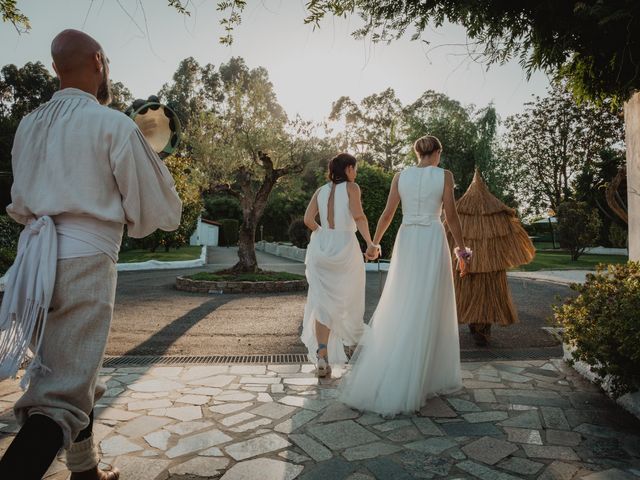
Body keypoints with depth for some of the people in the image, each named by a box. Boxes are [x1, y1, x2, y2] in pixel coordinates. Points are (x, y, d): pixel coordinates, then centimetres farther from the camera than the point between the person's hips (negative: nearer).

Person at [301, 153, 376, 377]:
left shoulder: (321, 190, 10)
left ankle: (321, 354, -11)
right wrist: (370, 242, -11)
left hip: (322, 247, 3)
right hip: (346, 247, -3)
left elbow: (308, 219, 1)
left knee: (323, 302, 1)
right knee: (349, 297, 19)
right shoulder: (351, 187, -2)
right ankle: (352, 337, 38)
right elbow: (358, 216, -17)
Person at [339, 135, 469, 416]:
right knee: (428, 312, 3)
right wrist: (462, 248, 9)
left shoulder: (400, 176, 6)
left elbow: (387, 214, 6)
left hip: (405, 243, 3)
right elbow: (451, 216, -3)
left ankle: (373, 379, 11)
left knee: (398, 308, 10)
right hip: (433, 244, -3)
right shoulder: (444, 176, -1)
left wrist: (374, 243, 18)